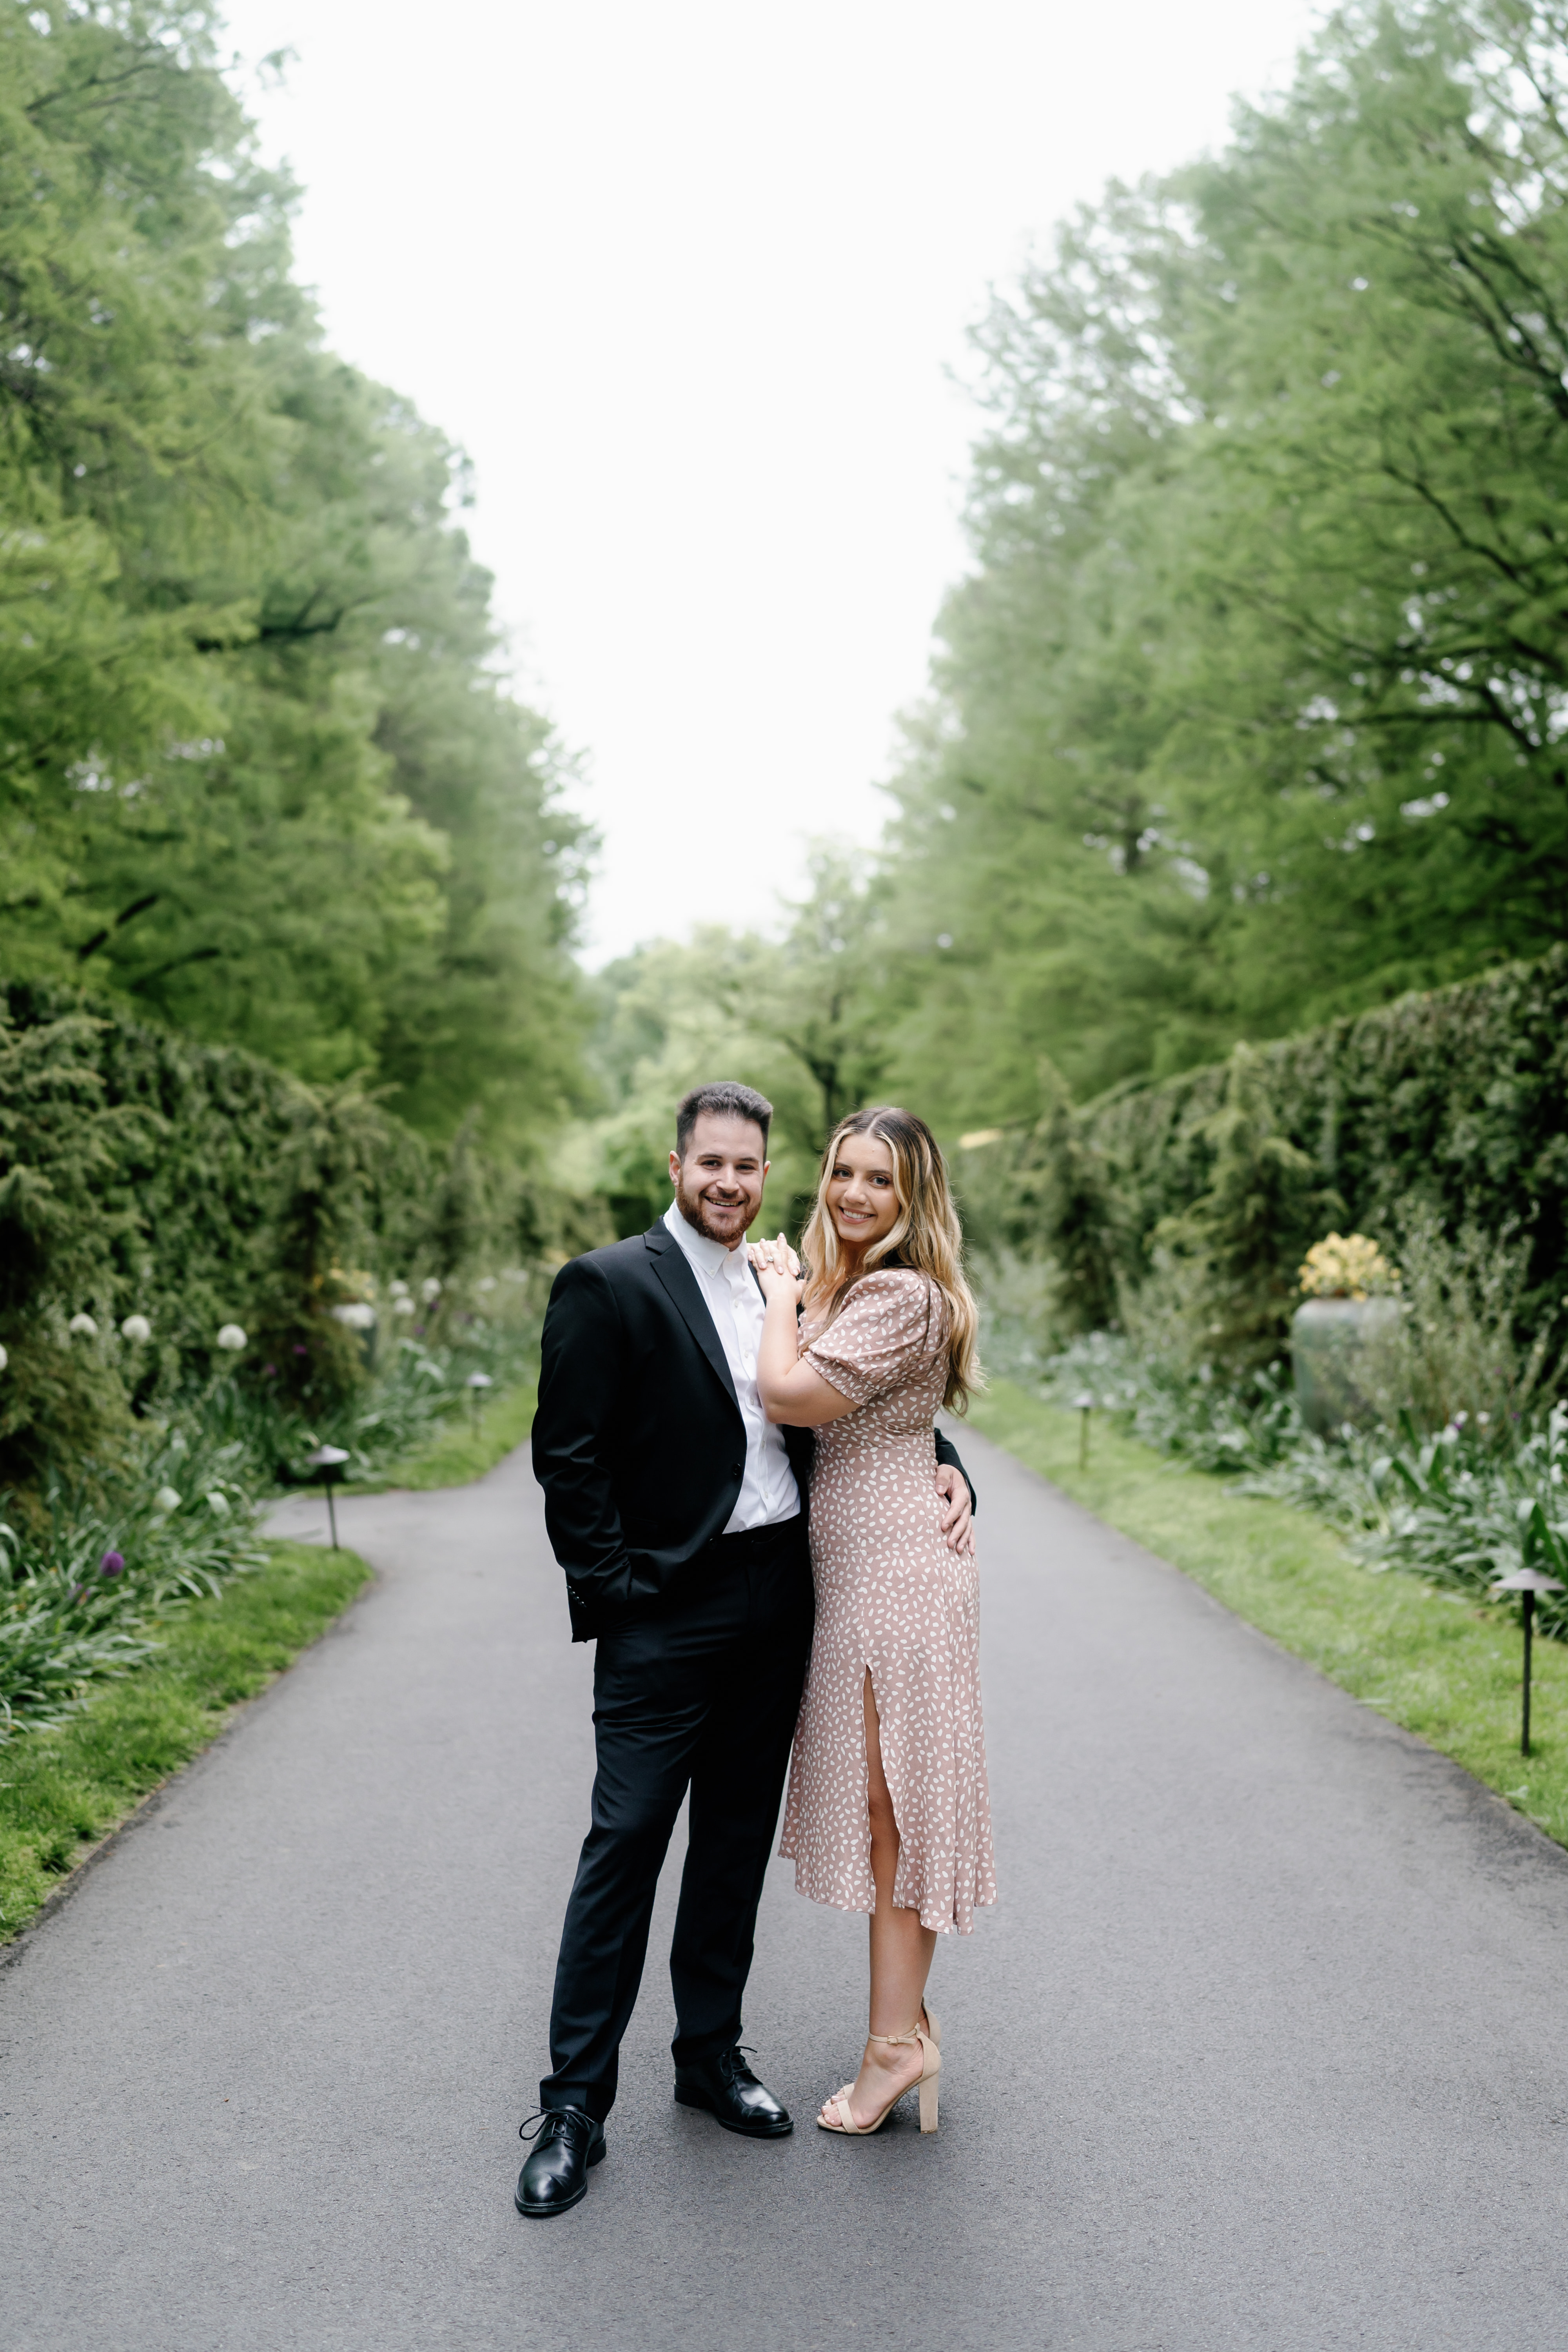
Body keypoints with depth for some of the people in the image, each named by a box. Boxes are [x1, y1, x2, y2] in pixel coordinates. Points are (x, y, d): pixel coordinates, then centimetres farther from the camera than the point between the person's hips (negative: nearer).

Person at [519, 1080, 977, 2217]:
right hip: (668, 1612, -6)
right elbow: (568, 1457, -10)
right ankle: (574, 2103, 11)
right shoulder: (608, 1285, -8)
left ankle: (712, 2052, 31)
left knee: (739, 1838, 15)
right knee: (626, 1844, -1)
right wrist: (613, 1593, -13)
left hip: (780, 1604, 6)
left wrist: (944, 1465, -2)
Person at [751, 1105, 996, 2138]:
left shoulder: (902, 1297, -16)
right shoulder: (848, 1289, 16)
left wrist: (784, 1287, -8)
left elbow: (791, 1395, -22)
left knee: (892, 1795, -2)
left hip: (895, 1567, -10)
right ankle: (905, 2014, 24)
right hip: (852, 1565, 10)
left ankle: (898, 2040, 8)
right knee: (877, 1796, 13)